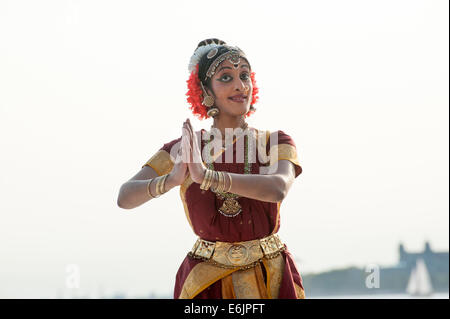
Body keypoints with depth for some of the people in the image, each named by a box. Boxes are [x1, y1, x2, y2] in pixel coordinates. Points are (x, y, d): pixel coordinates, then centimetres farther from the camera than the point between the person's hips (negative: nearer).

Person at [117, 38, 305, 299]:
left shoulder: (276, 142, -1)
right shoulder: (184, 149, 1)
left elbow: (278, 188, -22)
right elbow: (125, 197, -10)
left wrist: (206, 176, -31)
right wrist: (171, 180, -29)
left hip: (271, 279, 0)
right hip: (206, 282, 1)